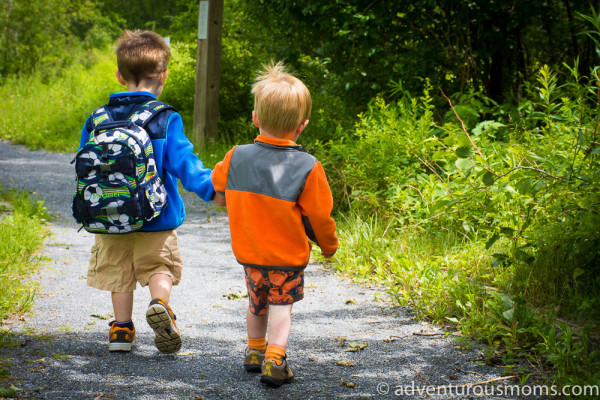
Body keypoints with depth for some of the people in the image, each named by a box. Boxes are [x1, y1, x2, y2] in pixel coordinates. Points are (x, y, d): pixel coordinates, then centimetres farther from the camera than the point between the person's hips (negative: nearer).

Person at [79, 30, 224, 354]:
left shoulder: (97, 120, 0)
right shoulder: (165, 120, -11)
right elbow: (183, 162, -19)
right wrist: (212, 189, -18)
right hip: (155, 218, -2)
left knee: (118, 273, 15)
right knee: (160, 266, 11)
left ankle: (122, 329, 17)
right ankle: (159, 304, -16)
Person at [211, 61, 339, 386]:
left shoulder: (237, 157, -8)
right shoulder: (307, 168, -17)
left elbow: (218, 182, 14)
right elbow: (319, 215, -9)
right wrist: (329, 244, 9)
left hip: (248, 252, 4)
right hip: (288, 256, -4)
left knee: (257, 303, 22)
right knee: (281, 304, 5)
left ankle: (255, 350, 36)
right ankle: (274, 359, -6)